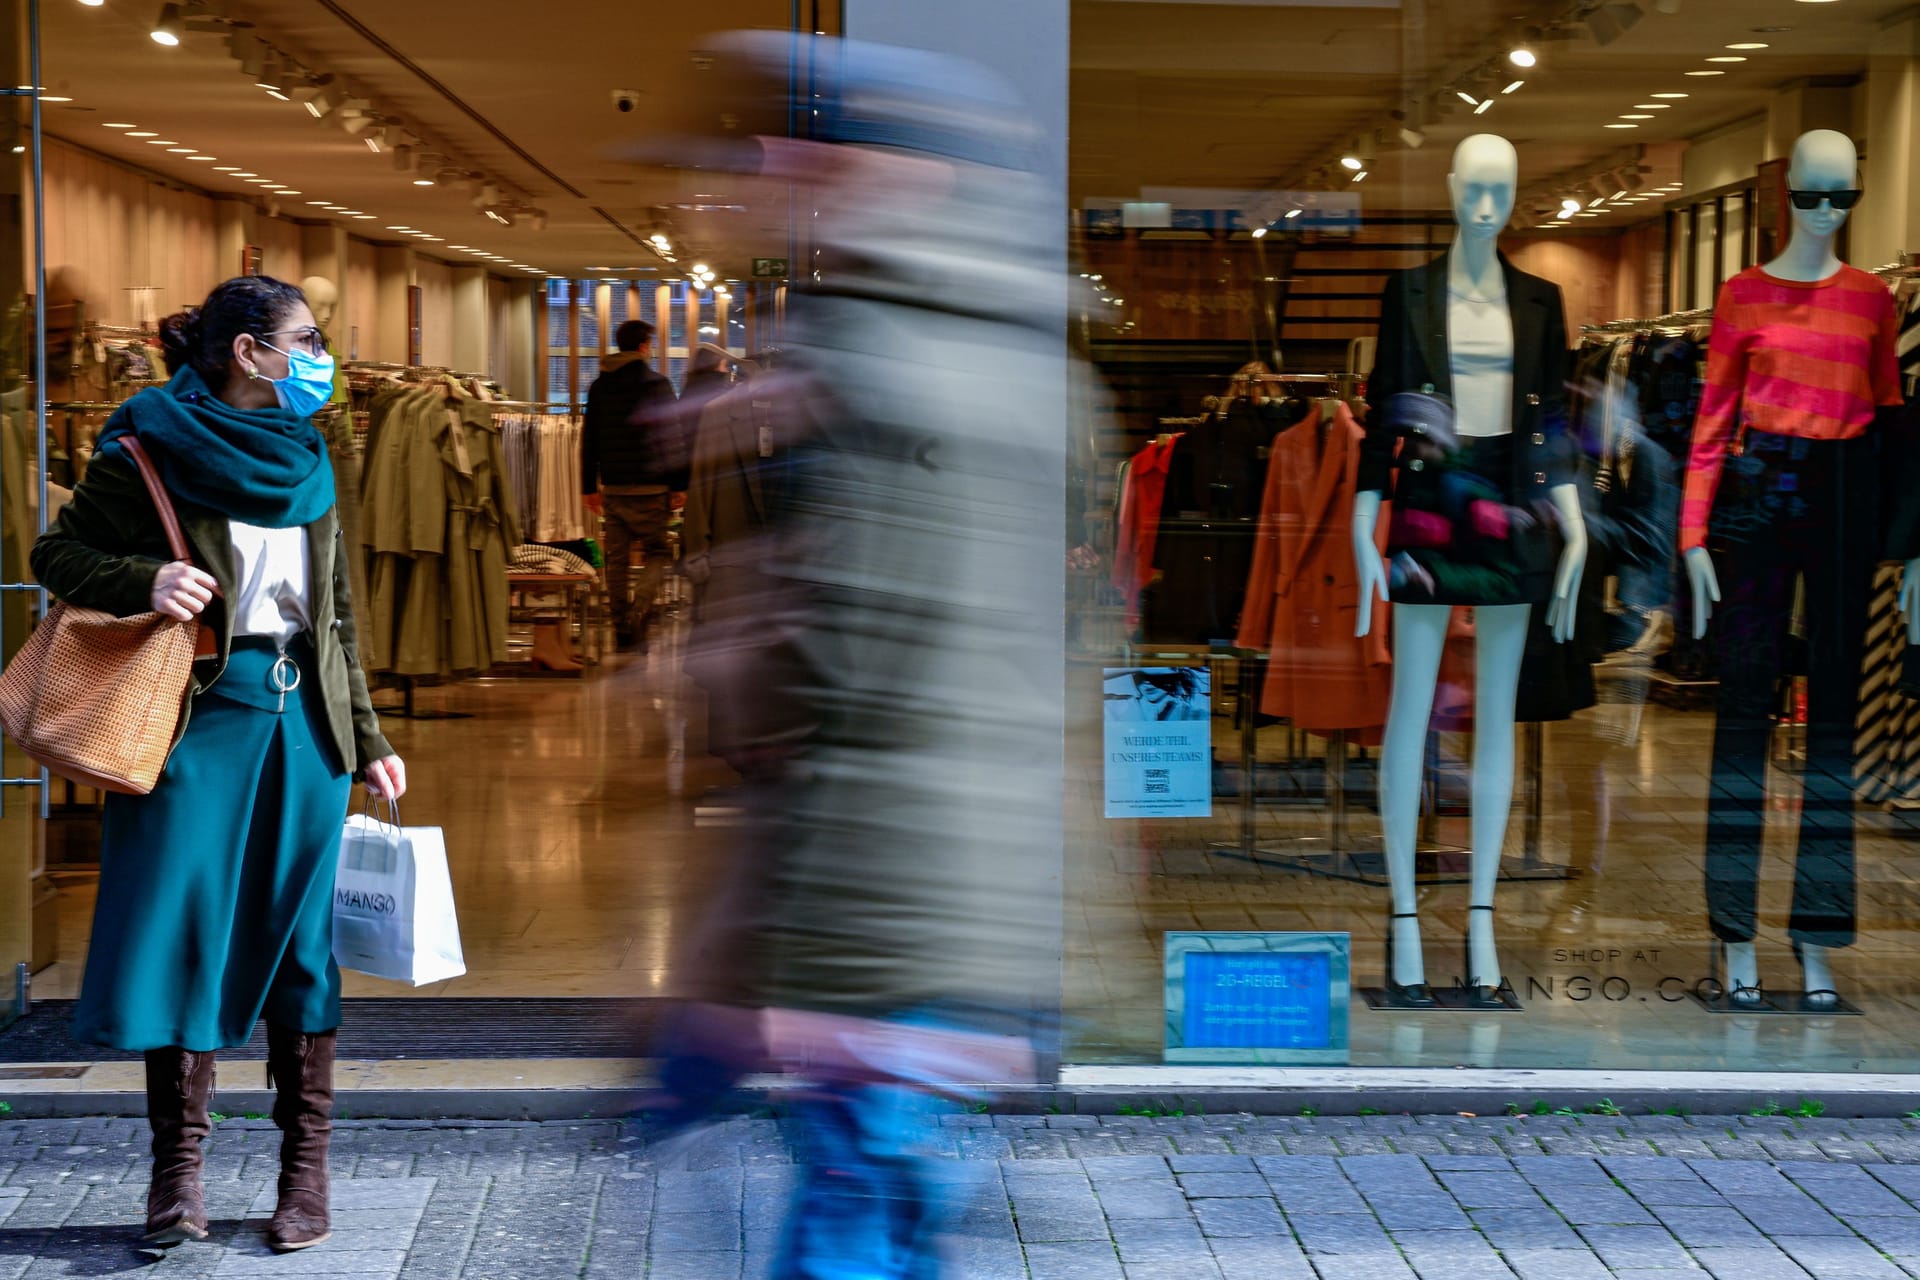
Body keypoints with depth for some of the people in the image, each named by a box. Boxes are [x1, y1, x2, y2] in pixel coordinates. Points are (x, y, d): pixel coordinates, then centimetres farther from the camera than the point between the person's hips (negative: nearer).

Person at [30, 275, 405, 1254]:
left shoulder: (305, 462, 16)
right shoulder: (150, 454, -2)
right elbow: (56, 554, 1)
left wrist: (367, 740, 16)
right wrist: (144, 581, -18)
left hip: (304, 715, 5)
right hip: (198, 712, -5)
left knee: (299, 933, 5)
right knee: (183, 925, -4)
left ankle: (307, 1163, 12)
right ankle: (177, 1162, 6)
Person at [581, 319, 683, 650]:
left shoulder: (599, 386, 10)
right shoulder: (656, 383, -6)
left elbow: (589, 440, 13)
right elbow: (674, 437, -9)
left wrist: (589, 486, 17)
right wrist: (680, 484, -4)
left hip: (612, 487, 5)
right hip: (648, 486, -5)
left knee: (617, 558, 9)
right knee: (658, 551, 4)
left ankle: (622, 626, 9)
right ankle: (639, 610, -17)